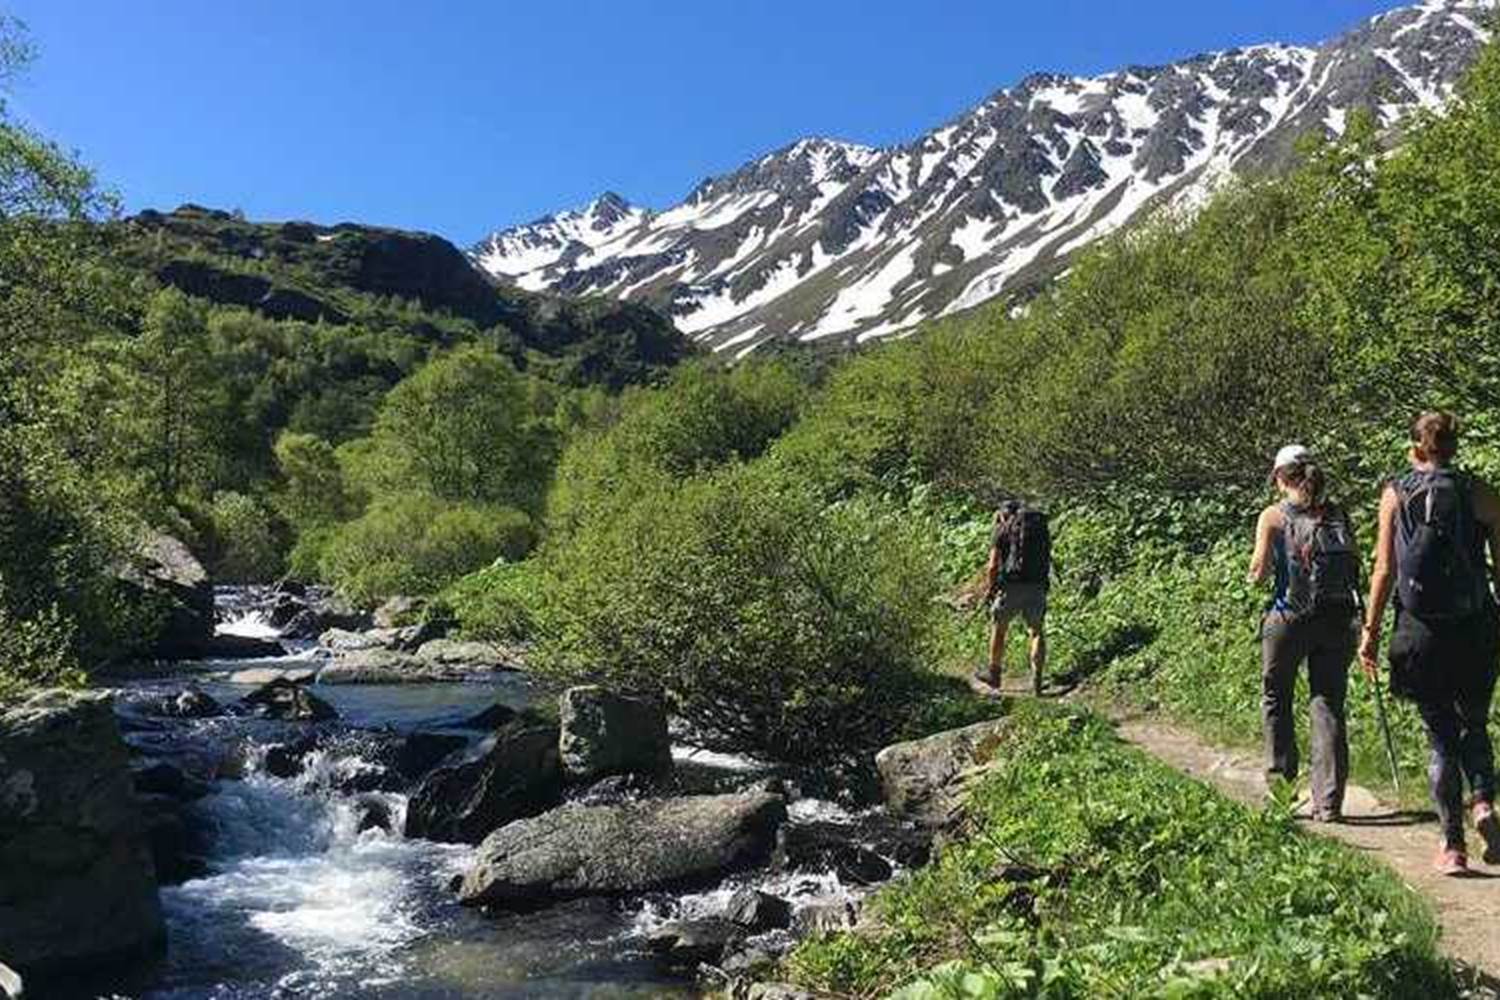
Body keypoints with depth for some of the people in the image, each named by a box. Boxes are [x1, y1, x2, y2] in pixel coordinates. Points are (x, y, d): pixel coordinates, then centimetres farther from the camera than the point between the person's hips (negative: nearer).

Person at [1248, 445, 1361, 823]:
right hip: (1337, 618, 3)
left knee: (1276, 700, 16)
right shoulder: (1336, 514, 8)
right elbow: (1355, 566, 5)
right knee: (1328, 704, 7)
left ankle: (1281, 780, 19)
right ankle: (1328, 802, 5)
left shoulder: (1273, 516, -2)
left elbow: (1259, 573, -7)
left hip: (1289, 618, -3)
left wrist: (1256, 566, 14)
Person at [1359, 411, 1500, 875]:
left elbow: (1385, 571, -3)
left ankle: (1453, 845, 10)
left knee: (1440, 736, 9)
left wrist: (1370, 631, 3)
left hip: (1421, 631, 0)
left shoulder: (1395, 494, 0)